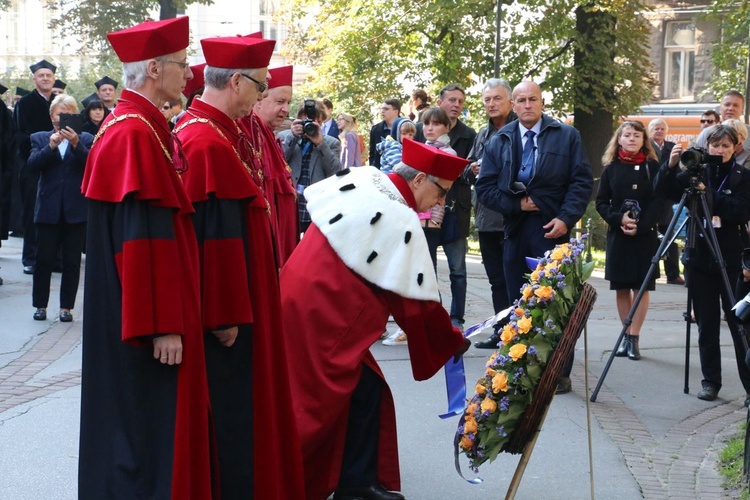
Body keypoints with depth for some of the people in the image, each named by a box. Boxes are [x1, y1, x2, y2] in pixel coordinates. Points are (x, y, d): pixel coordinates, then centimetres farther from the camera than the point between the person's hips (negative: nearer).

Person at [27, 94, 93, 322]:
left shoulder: (85, 139, 6)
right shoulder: (40, 138, 10)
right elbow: (33, 164, -6)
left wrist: (76, 144, -24)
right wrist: (51, 146, -19)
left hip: (76, 208, 0)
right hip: (48, 208, 1)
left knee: (72, 261, 4)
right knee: (44, 259, 3)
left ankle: (66, 306, 12)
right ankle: (40, 305, 15)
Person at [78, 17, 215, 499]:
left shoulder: (146, 127, 11)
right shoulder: (133, 134, -20)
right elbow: (140, 239, -24)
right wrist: (163, 325, -23)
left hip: (163, 304, 10)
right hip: (149, 312, -10)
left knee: (166, 418, 17)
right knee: (146, 420, -1)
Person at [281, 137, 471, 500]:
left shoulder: (361, 178, 6)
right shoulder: (401, 222, -16)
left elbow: (311, 198, 22)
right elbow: (417, 301, -11)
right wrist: (453, 342, 3)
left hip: (298, 293, 9)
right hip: (326, 316, -9)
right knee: (364, 394, -1)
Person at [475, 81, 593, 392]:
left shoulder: (567, 136, 5)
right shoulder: (499, 141, 12)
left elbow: (582, 181, -1)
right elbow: (484, 188, 7)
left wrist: (566, 218, -12)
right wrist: (515, 204, -7)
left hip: (552, 229, -3)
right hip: (515, 233, 3)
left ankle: (559, 372, 4)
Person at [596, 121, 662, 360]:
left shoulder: (652, 166, 1)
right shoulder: (610, 168, 7)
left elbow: (660, 202, -4)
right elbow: (601, 202, 4)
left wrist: (640, 226, -15)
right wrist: (619, 219, -13)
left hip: (645, 236, -2)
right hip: (617, 235, 2)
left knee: (641, 287, -2)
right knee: (621, 288, 5)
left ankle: (633, 338, 1)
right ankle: (627, 336, 14)